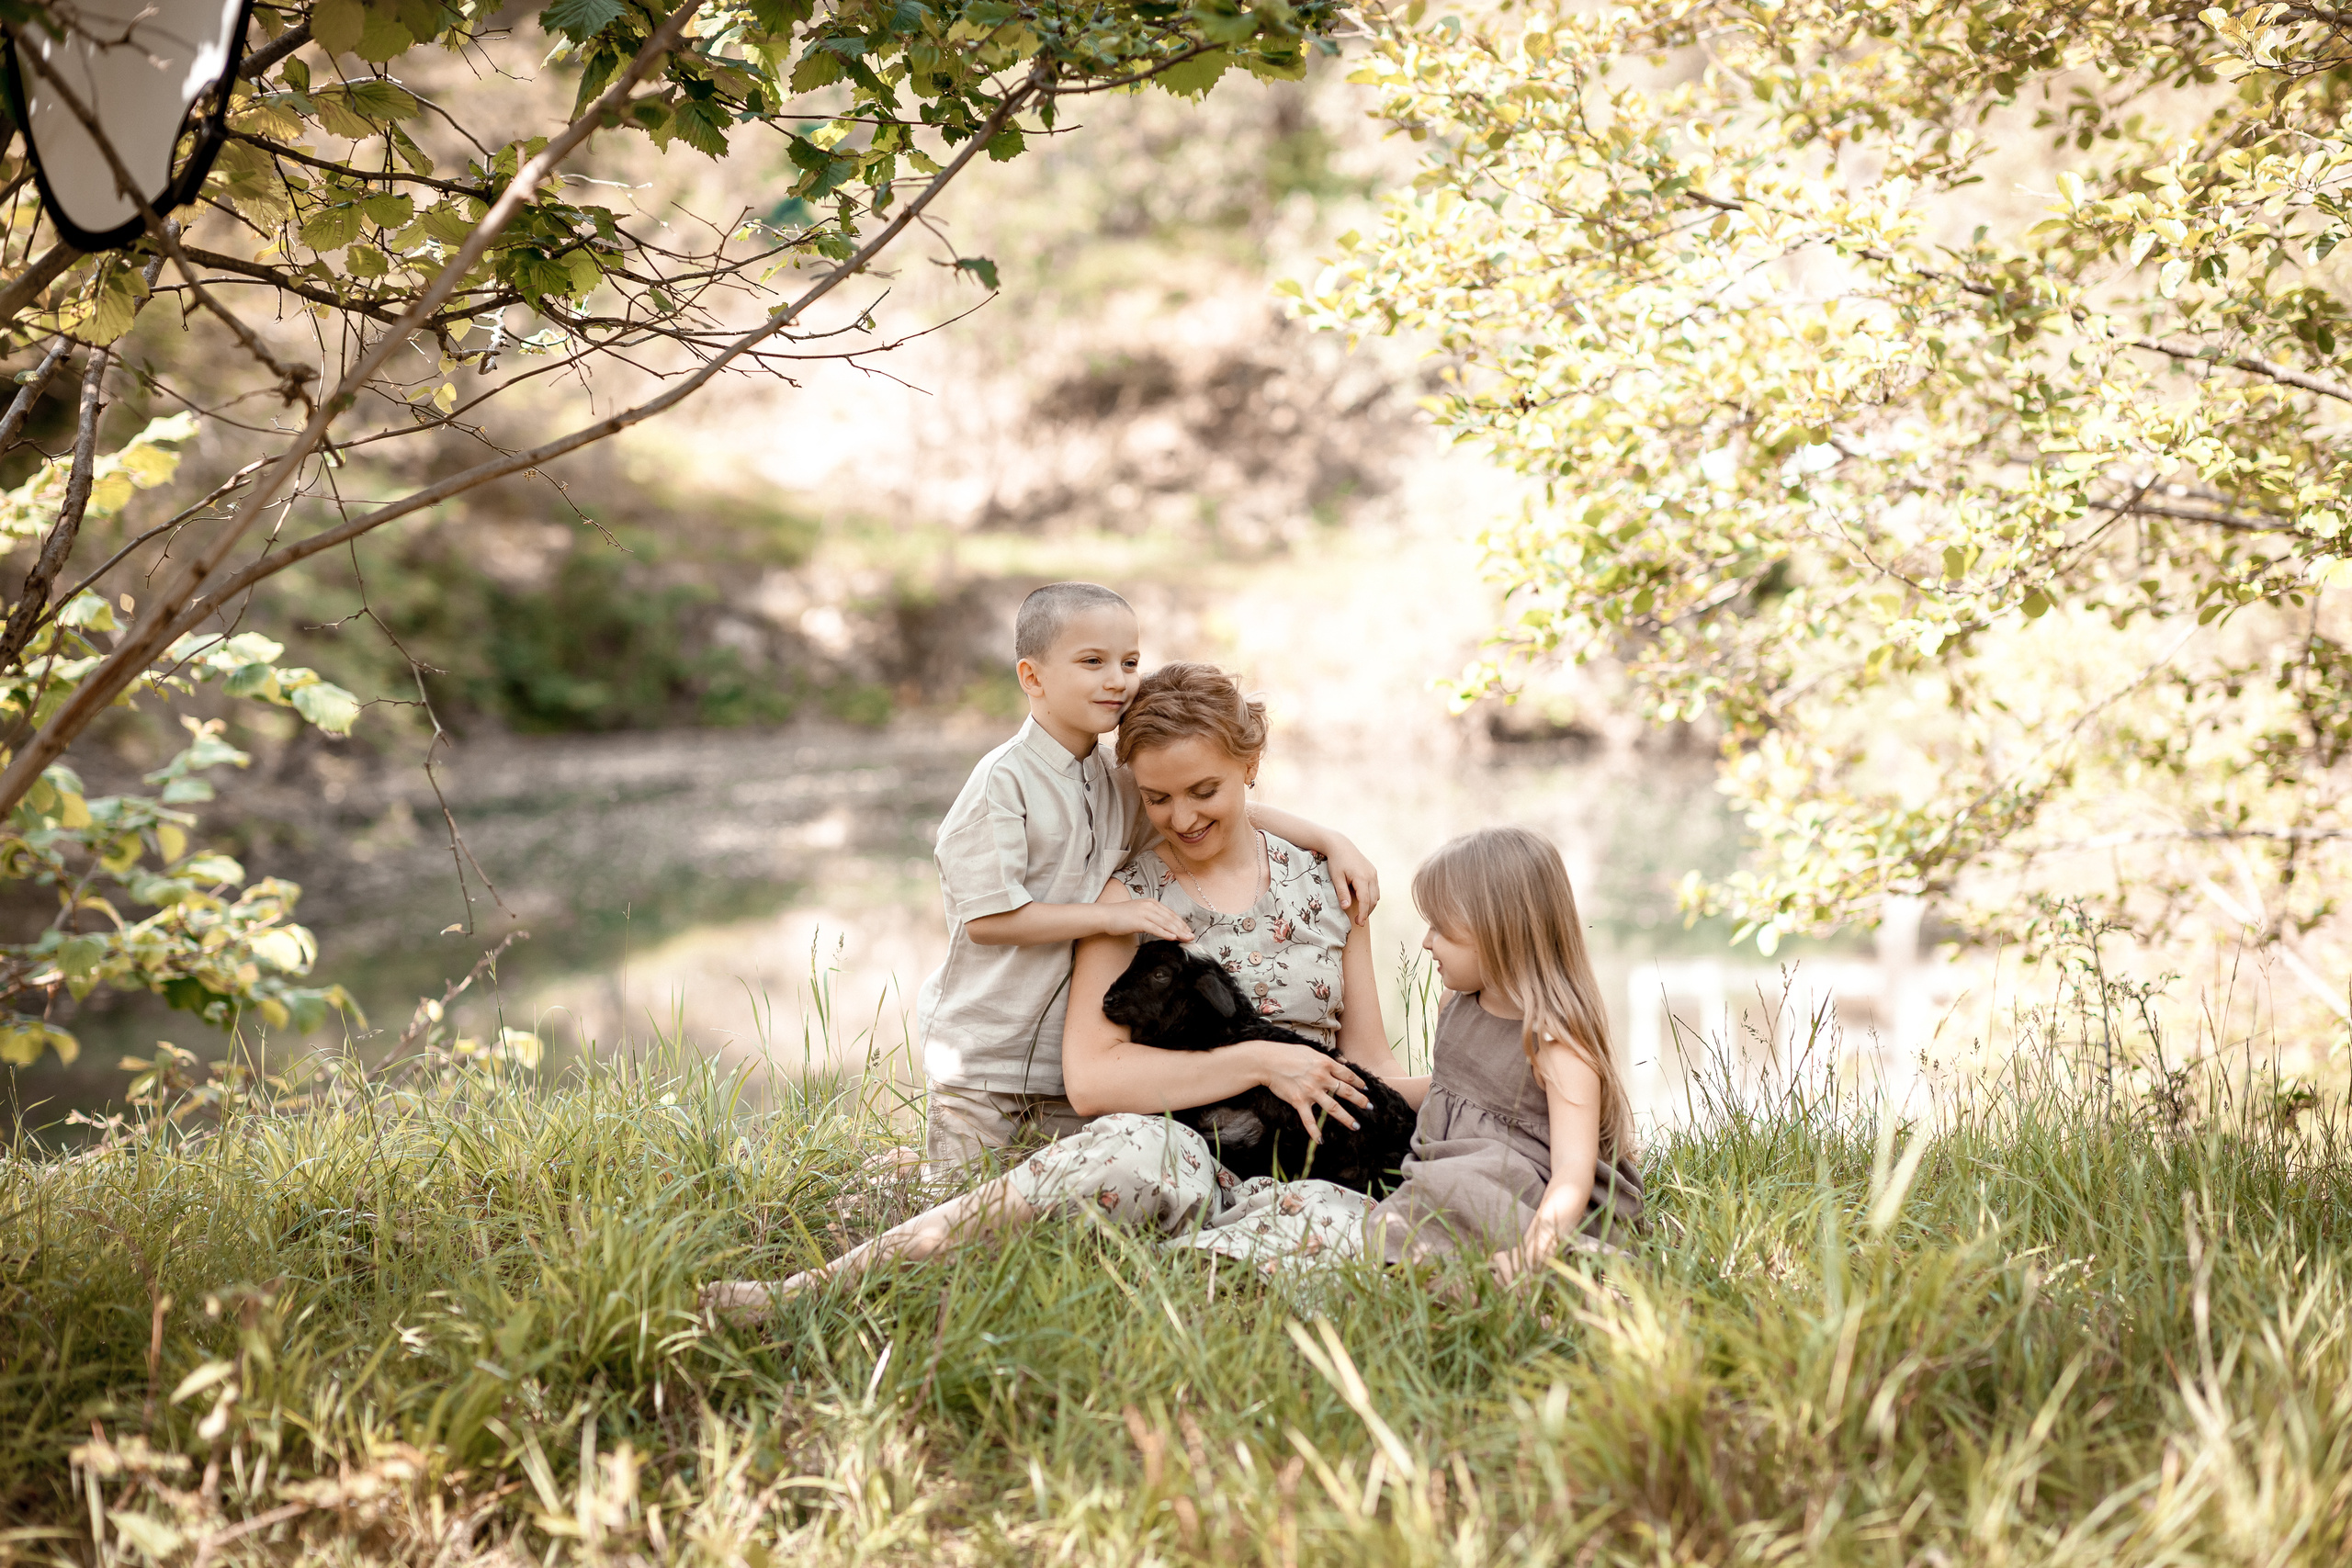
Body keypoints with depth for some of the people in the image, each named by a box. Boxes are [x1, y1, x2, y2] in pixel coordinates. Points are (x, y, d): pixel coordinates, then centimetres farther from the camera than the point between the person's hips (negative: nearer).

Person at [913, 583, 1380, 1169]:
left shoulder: (1126, 784, 6)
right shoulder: (1003, 780, -14)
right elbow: (986, 917, -18)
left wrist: (1333, 841, -1)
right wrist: (1111, 916, -20)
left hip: (1074, 1061, 5)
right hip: (983, 1056, -5)